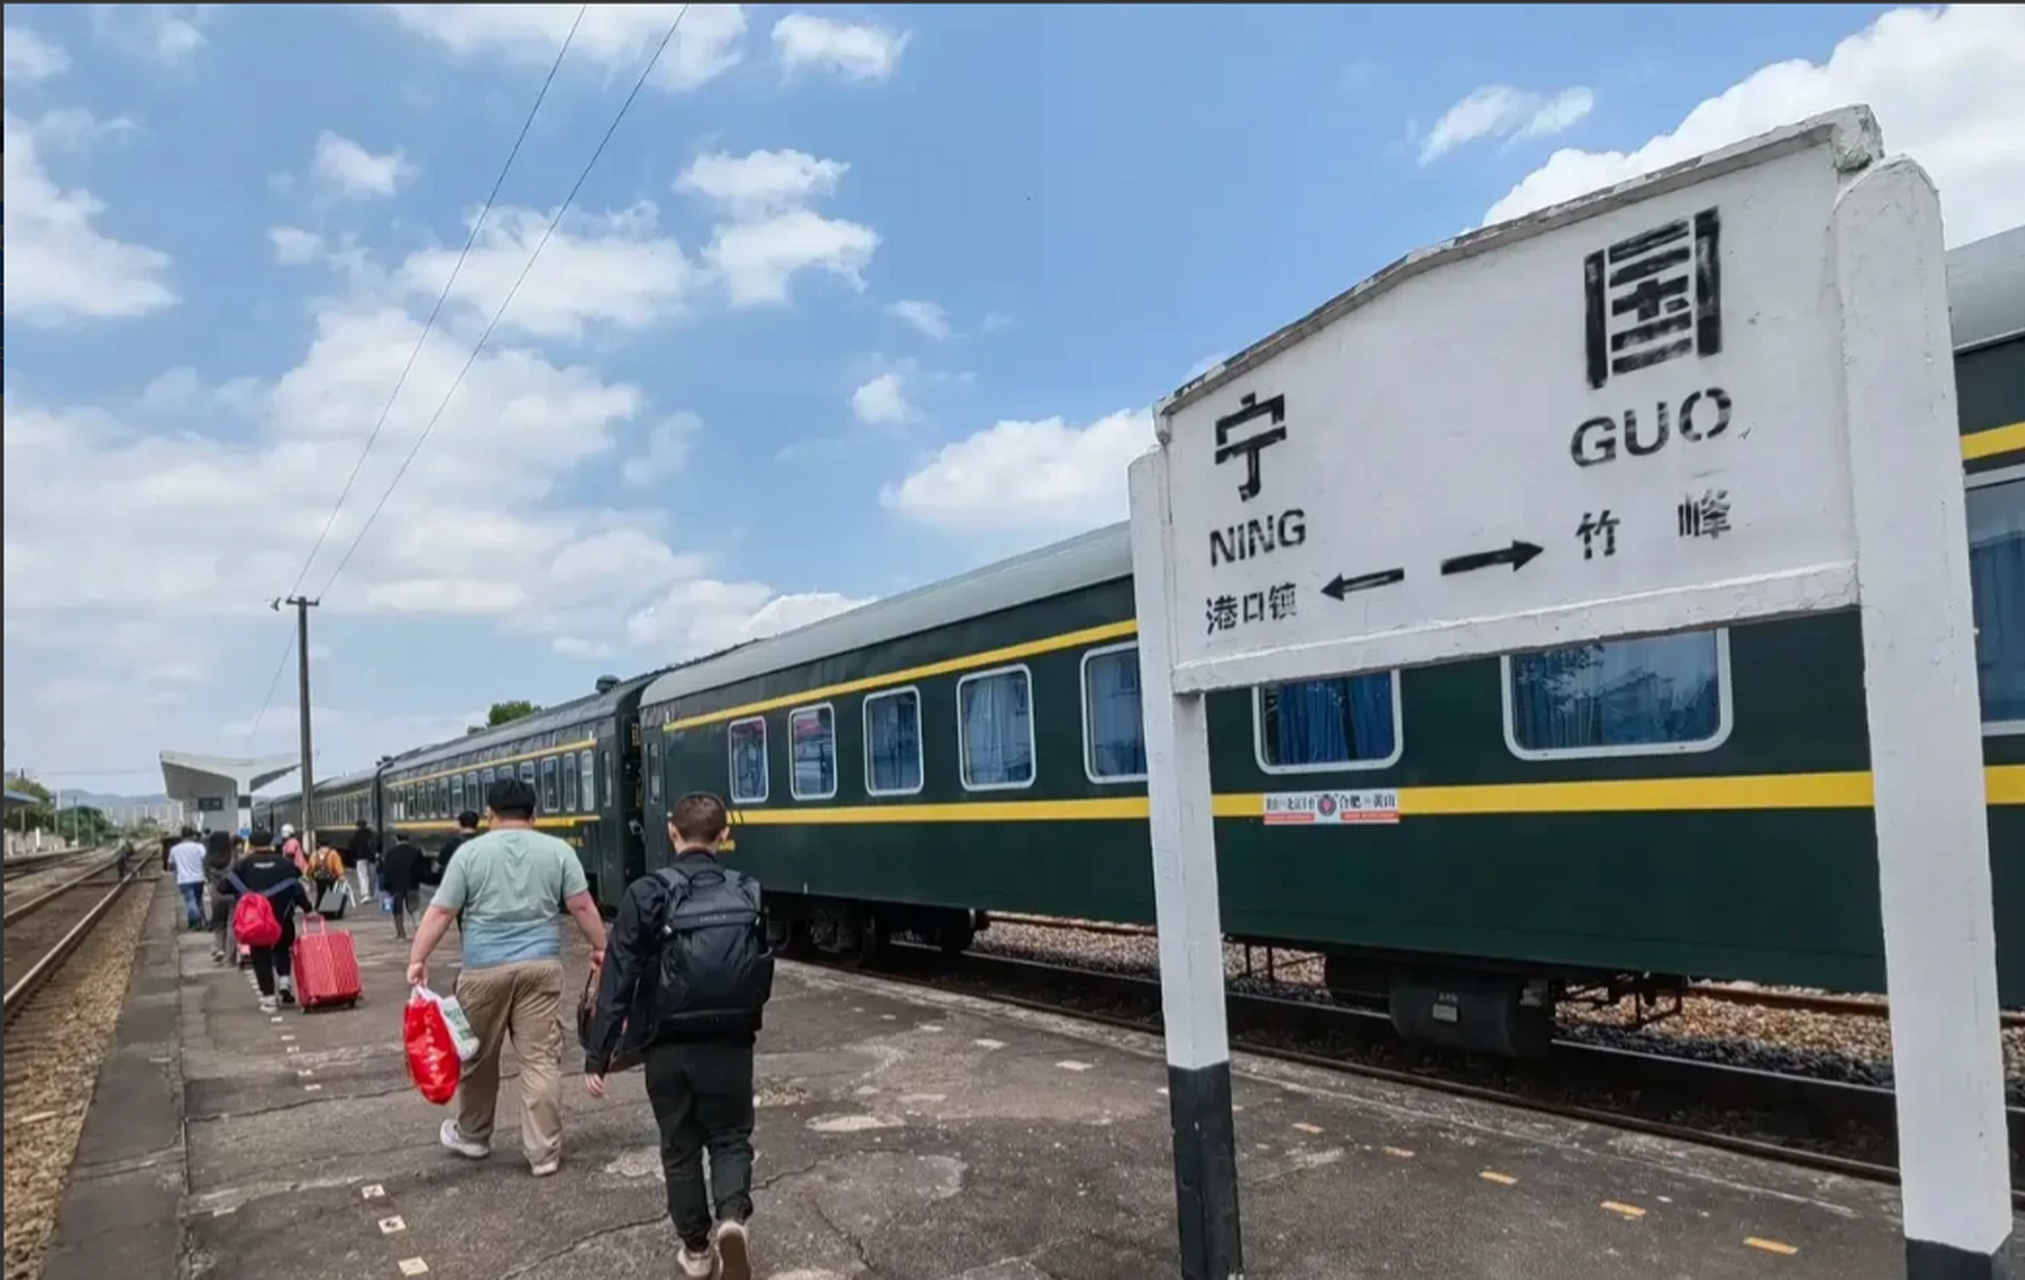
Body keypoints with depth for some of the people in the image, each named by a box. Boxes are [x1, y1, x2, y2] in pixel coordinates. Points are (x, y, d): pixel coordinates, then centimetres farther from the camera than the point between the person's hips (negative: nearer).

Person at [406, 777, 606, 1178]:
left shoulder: (470, 852, 0)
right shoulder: (557, 850, 2)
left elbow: (440, 912, -2)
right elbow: (582, 907, 2)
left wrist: (417, 958, 3)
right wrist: (601, 948, 12)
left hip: (484, 969, 0)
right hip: (540, 966, 1)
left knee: (478, 1057, 17)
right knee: (541, 1059, 2)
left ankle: (471, 1136, 35)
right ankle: (544, 1153, 4)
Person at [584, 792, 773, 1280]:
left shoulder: (646, 895, -11)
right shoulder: (750, 894, -2)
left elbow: (617, 983, -12)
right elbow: (765, 975, 6)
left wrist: (597, 1057, -6)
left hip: (668, 1046, -1)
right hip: (731, 1043, 1)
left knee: (680, 1146, 17)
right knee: (730, 1137, 17)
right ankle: (733, 1216, -9)